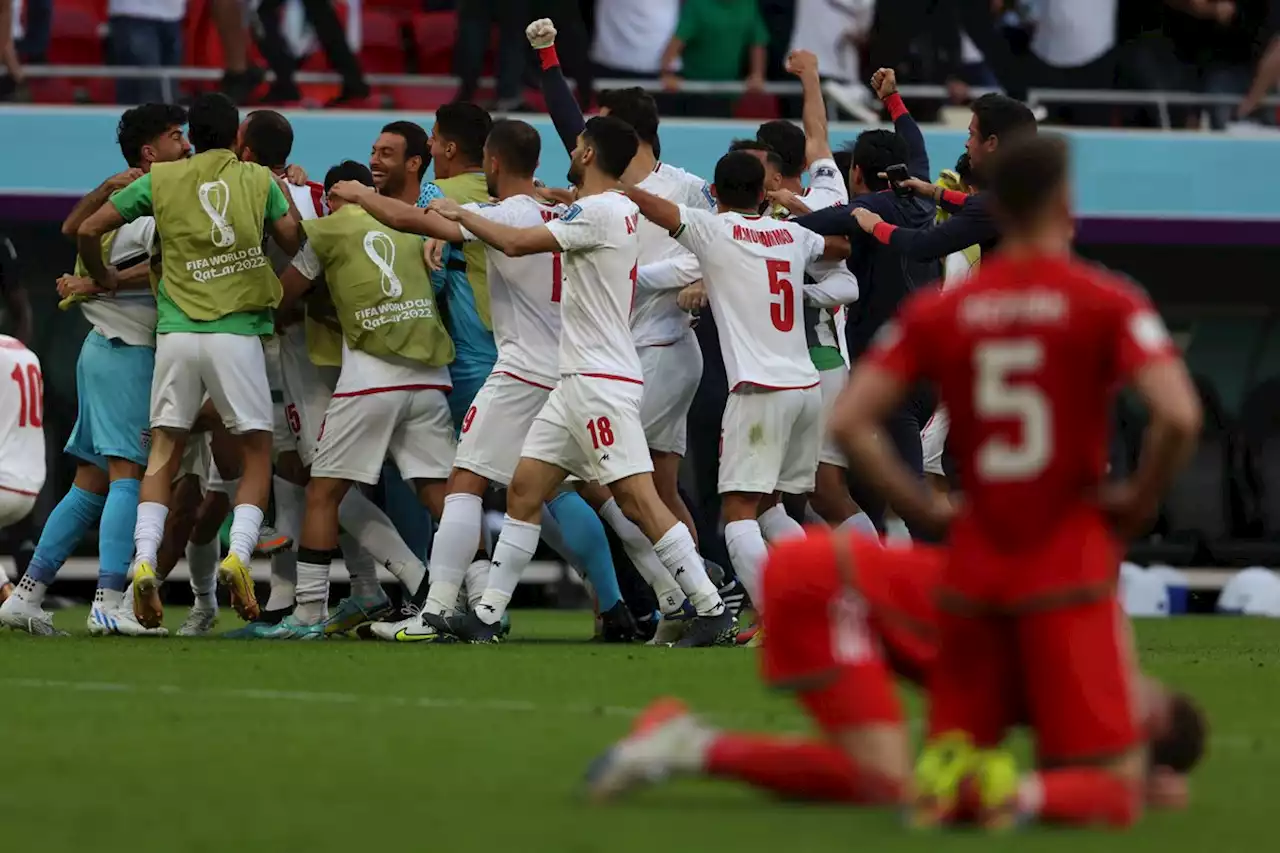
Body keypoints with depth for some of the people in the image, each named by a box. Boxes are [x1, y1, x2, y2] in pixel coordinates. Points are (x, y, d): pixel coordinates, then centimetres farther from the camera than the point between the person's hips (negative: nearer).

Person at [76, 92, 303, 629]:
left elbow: (87, 230, 5)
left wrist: (103, 278, 23)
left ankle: (144, 560, -9)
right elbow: (293, 241, 6)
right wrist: (288, 192, 22)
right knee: (256, 449, 9)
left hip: (176, 330, 1)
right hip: (237, 332, -1)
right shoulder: (259, 180, 4)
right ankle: (238, 553, -12)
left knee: (164, 449, 9)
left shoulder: (161, 180, 7)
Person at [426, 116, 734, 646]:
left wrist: (459, 214, -1)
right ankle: (486, 615, 10)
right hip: (578, 381, 10)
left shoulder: (598, 211, -14)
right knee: (524, 489, 9)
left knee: (637, 498, -13)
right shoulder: (623, 210, 14)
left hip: (602, 380, -10)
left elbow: (515, 243, -16)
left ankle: (712, 610, -14)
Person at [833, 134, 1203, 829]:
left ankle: (947, 774, -19)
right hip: (1071, 574, -3)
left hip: (972, 570, 4)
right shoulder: (1108, 302, -5)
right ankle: (1013, 793, -29)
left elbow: (849, 421, 0)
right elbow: (1178, 415, -19)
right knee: (1111, 788, 1)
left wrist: (924, 508, 8)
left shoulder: (937, 311, 5)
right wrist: (1139, 500, -2)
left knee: (953, 749, 17)